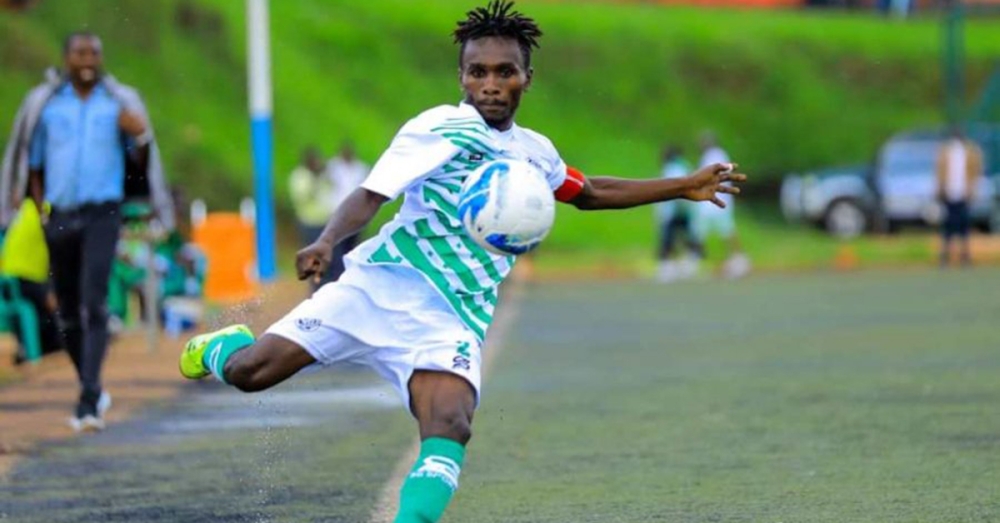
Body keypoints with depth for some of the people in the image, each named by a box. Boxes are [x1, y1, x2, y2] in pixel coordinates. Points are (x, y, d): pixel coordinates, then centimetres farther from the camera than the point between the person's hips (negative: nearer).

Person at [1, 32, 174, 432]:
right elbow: (33, 163, 14)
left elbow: (140, 165, 7)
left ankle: (89, 400, -20)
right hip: (59, 215, 3)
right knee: (68, 312, 9)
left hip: (102, 214, -3)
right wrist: (39, 209, 2)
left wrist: (141, 136, -13)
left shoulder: (119, 103, 4)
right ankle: (93, 391, 27)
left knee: (94, 305, -16)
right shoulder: (45, 103, 7)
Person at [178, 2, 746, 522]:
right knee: (249, 371, -7)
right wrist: (327, 242, -31)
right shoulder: (440, 128, -3)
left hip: (454, 320, 3)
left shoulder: (536, 152, 16)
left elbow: (590, 194, 36)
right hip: (380, 284, -3)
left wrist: (684, 186, 34)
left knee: (450, 429, -27)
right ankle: (222, 344, 30)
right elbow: (372, 195, -12)